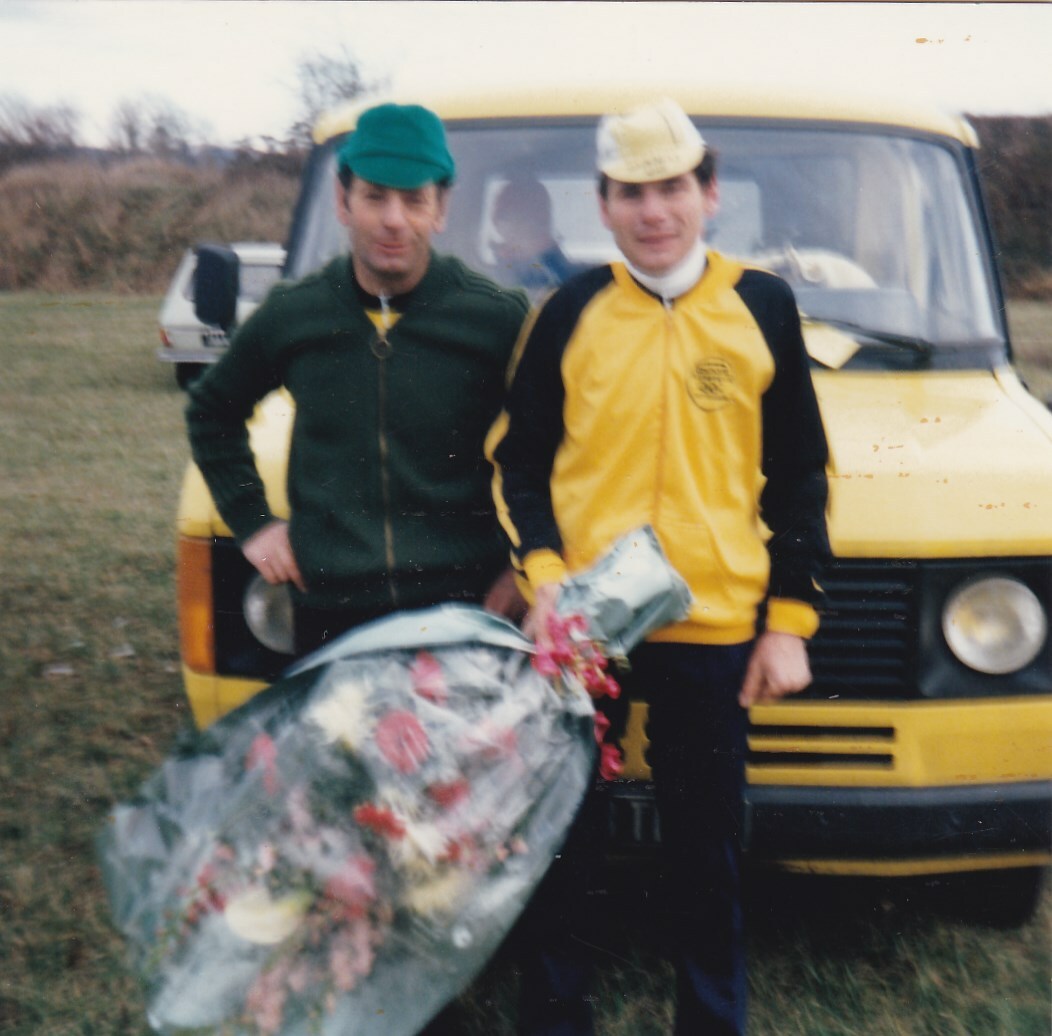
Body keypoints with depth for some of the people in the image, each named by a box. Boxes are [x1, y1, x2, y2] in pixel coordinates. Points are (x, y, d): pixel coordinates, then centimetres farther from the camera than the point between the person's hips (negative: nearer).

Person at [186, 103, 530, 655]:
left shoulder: (497, 319, -3)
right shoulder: (291, 316, 5)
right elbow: (211, 412, 22)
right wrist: (251, 518, 13)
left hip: (464, 610, -2)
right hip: (329, 615, 2)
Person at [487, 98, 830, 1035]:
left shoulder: (763, 307, 2)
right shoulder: (570, 313, 2)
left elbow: (801, 476, 6)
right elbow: (517, 458, 5)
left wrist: (790, 618, 0)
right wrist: (544, 571, -11)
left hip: (714, 627, 0)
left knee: (707, 851, 11)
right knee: (559, 835, 12)